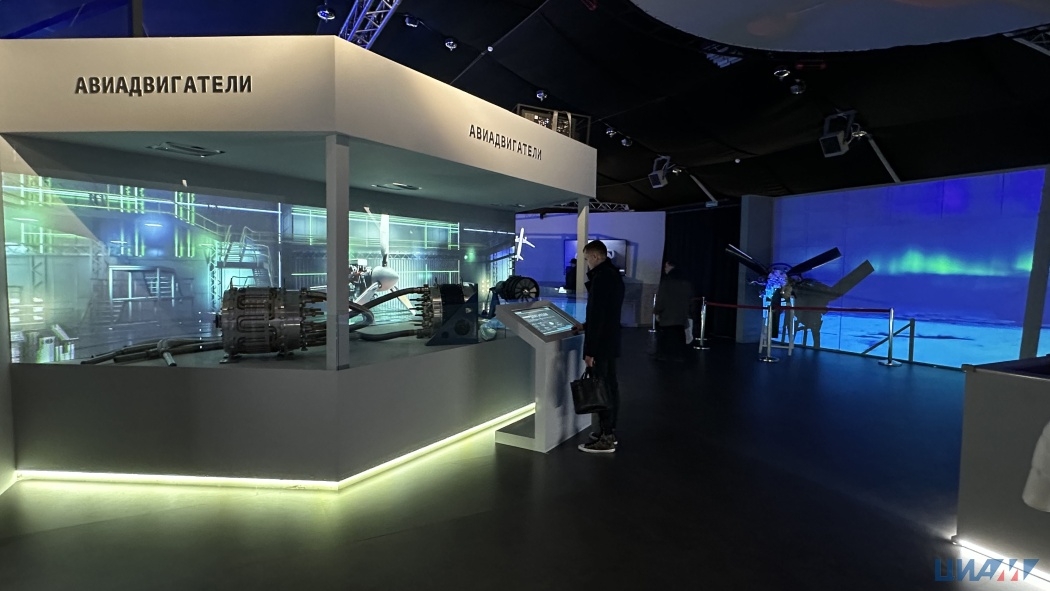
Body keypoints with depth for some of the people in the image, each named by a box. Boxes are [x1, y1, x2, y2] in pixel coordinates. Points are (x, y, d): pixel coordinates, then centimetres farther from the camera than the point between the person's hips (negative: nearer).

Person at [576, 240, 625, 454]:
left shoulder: (601, 278, -19)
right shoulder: (614, 275, 12)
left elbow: (597, 316, -23)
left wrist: (589, 350, -20)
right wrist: (585, 326, 22)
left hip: (601, 343, -10)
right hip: (611, 340, 10)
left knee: (601, 389, -3)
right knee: (610, 386, 16)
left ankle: (606, 439, 6)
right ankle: (609, 431, 28)